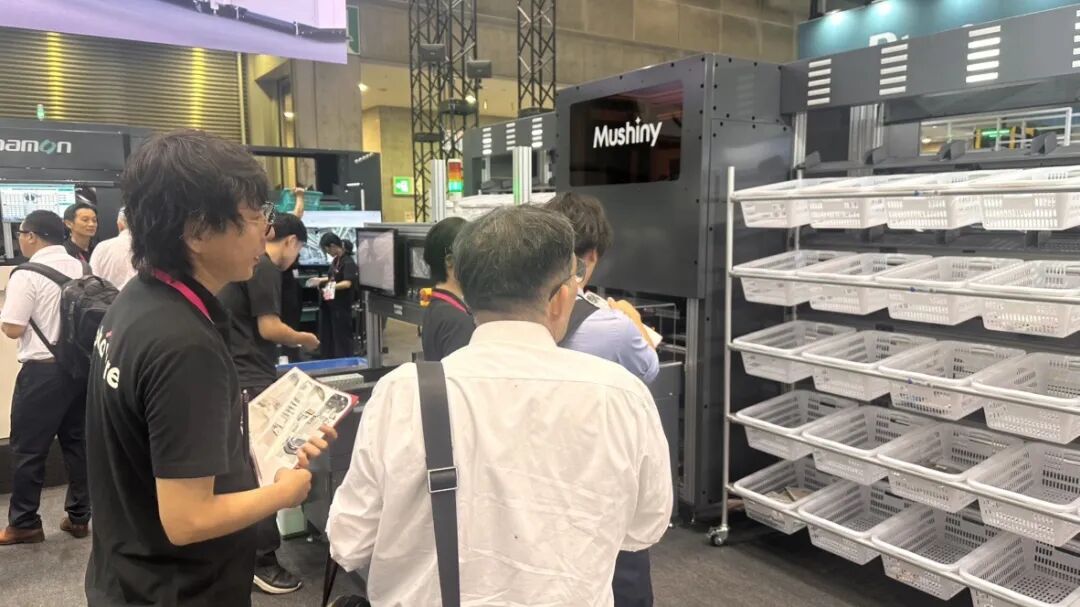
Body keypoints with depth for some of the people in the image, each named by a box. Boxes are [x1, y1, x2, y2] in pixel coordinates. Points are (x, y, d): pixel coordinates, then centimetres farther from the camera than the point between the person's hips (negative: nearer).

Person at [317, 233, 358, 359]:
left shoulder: (348, 262, -17)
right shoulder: (335, 260, 9)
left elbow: (347, 283, -27)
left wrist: (332, 287, -36)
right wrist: (321, 280, 16)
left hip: (342, 305, -9)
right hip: (330, 304, 9)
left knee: (342, 337, -1)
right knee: (327, 336, 15)